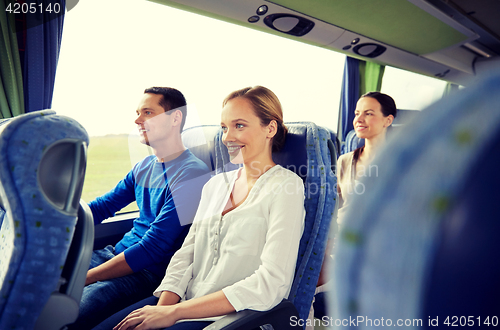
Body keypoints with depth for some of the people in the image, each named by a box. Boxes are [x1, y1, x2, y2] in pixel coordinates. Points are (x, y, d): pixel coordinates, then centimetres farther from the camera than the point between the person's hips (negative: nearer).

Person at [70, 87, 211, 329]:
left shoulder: (192, 175, -18)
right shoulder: (144, 167, 11)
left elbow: (152, 249, -22)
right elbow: (100, 207, 16)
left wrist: (80, 279, -21)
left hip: (151, 271, -8)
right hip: (119, 252, 8)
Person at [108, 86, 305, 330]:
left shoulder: (286, 186, -7)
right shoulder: (215, 184, 13)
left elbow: (270, 284, -16)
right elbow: (186, 255, 8)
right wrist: (162, 307, -10)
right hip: (187, 305, 5)